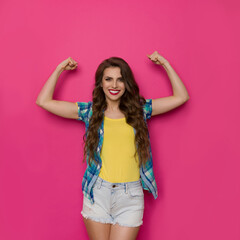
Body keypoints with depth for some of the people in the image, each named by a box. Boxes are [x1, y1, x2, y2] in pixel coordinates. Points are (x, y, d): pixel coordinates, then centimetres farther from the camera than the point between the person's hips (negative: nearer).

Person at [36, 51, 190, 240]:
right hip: (97, 193, 1)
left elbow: (181, 97, 6)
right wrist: (59, 69, 7)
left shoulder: (140, 109, 6)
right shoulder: (90, 111, 5)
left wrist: (165, 65, 5)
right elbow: (44, 101, 4)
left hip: (130, 196, 0)